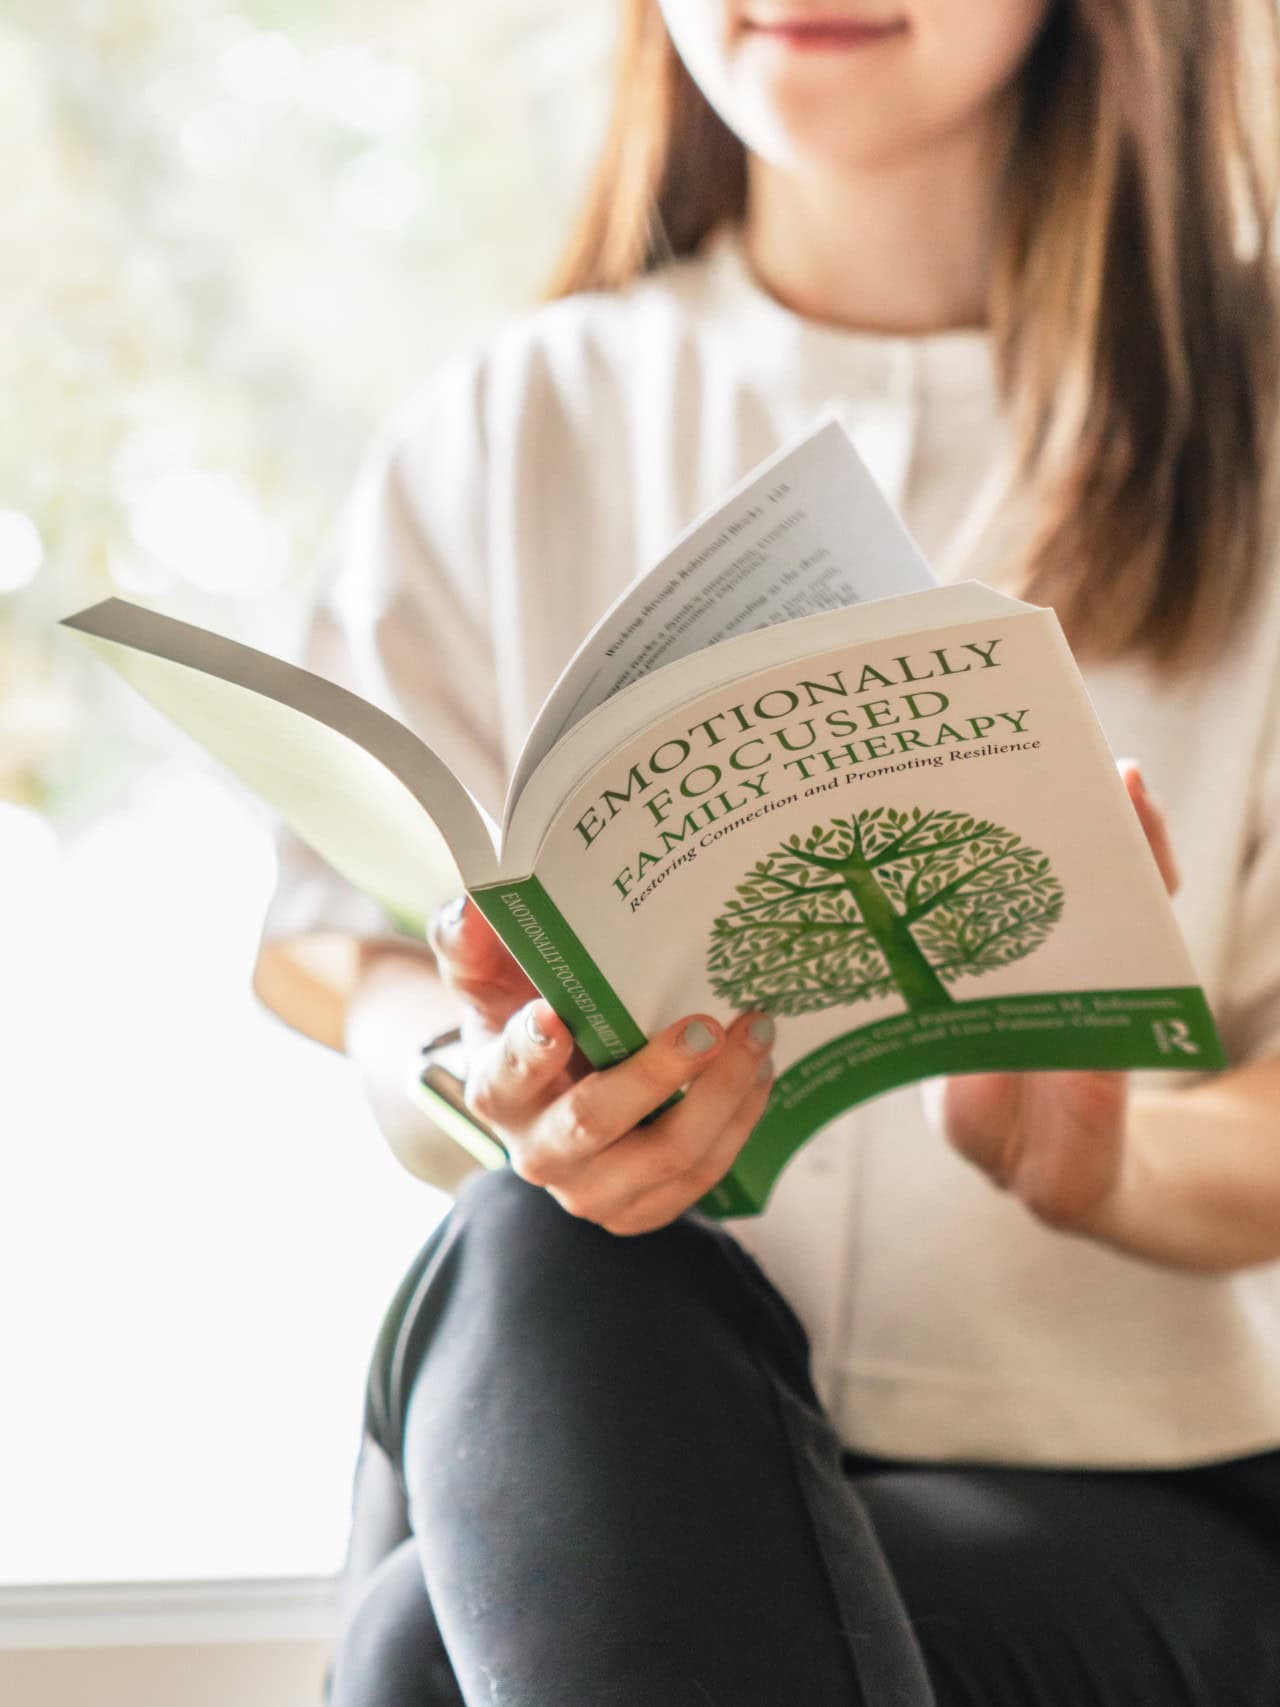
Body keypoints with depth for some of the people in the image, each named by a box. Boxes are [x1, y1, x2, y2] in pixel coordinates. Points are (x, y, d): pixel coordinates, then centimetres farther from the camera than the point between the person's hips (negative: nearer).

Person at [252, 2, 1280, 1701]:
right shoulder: (505, 430, 8)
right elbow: (364, 973, 3)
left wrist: (1106, 1163, -26)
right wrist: (507, 1091, -21)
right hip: (587, 1431, 4)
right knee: (531, 1262, -33)